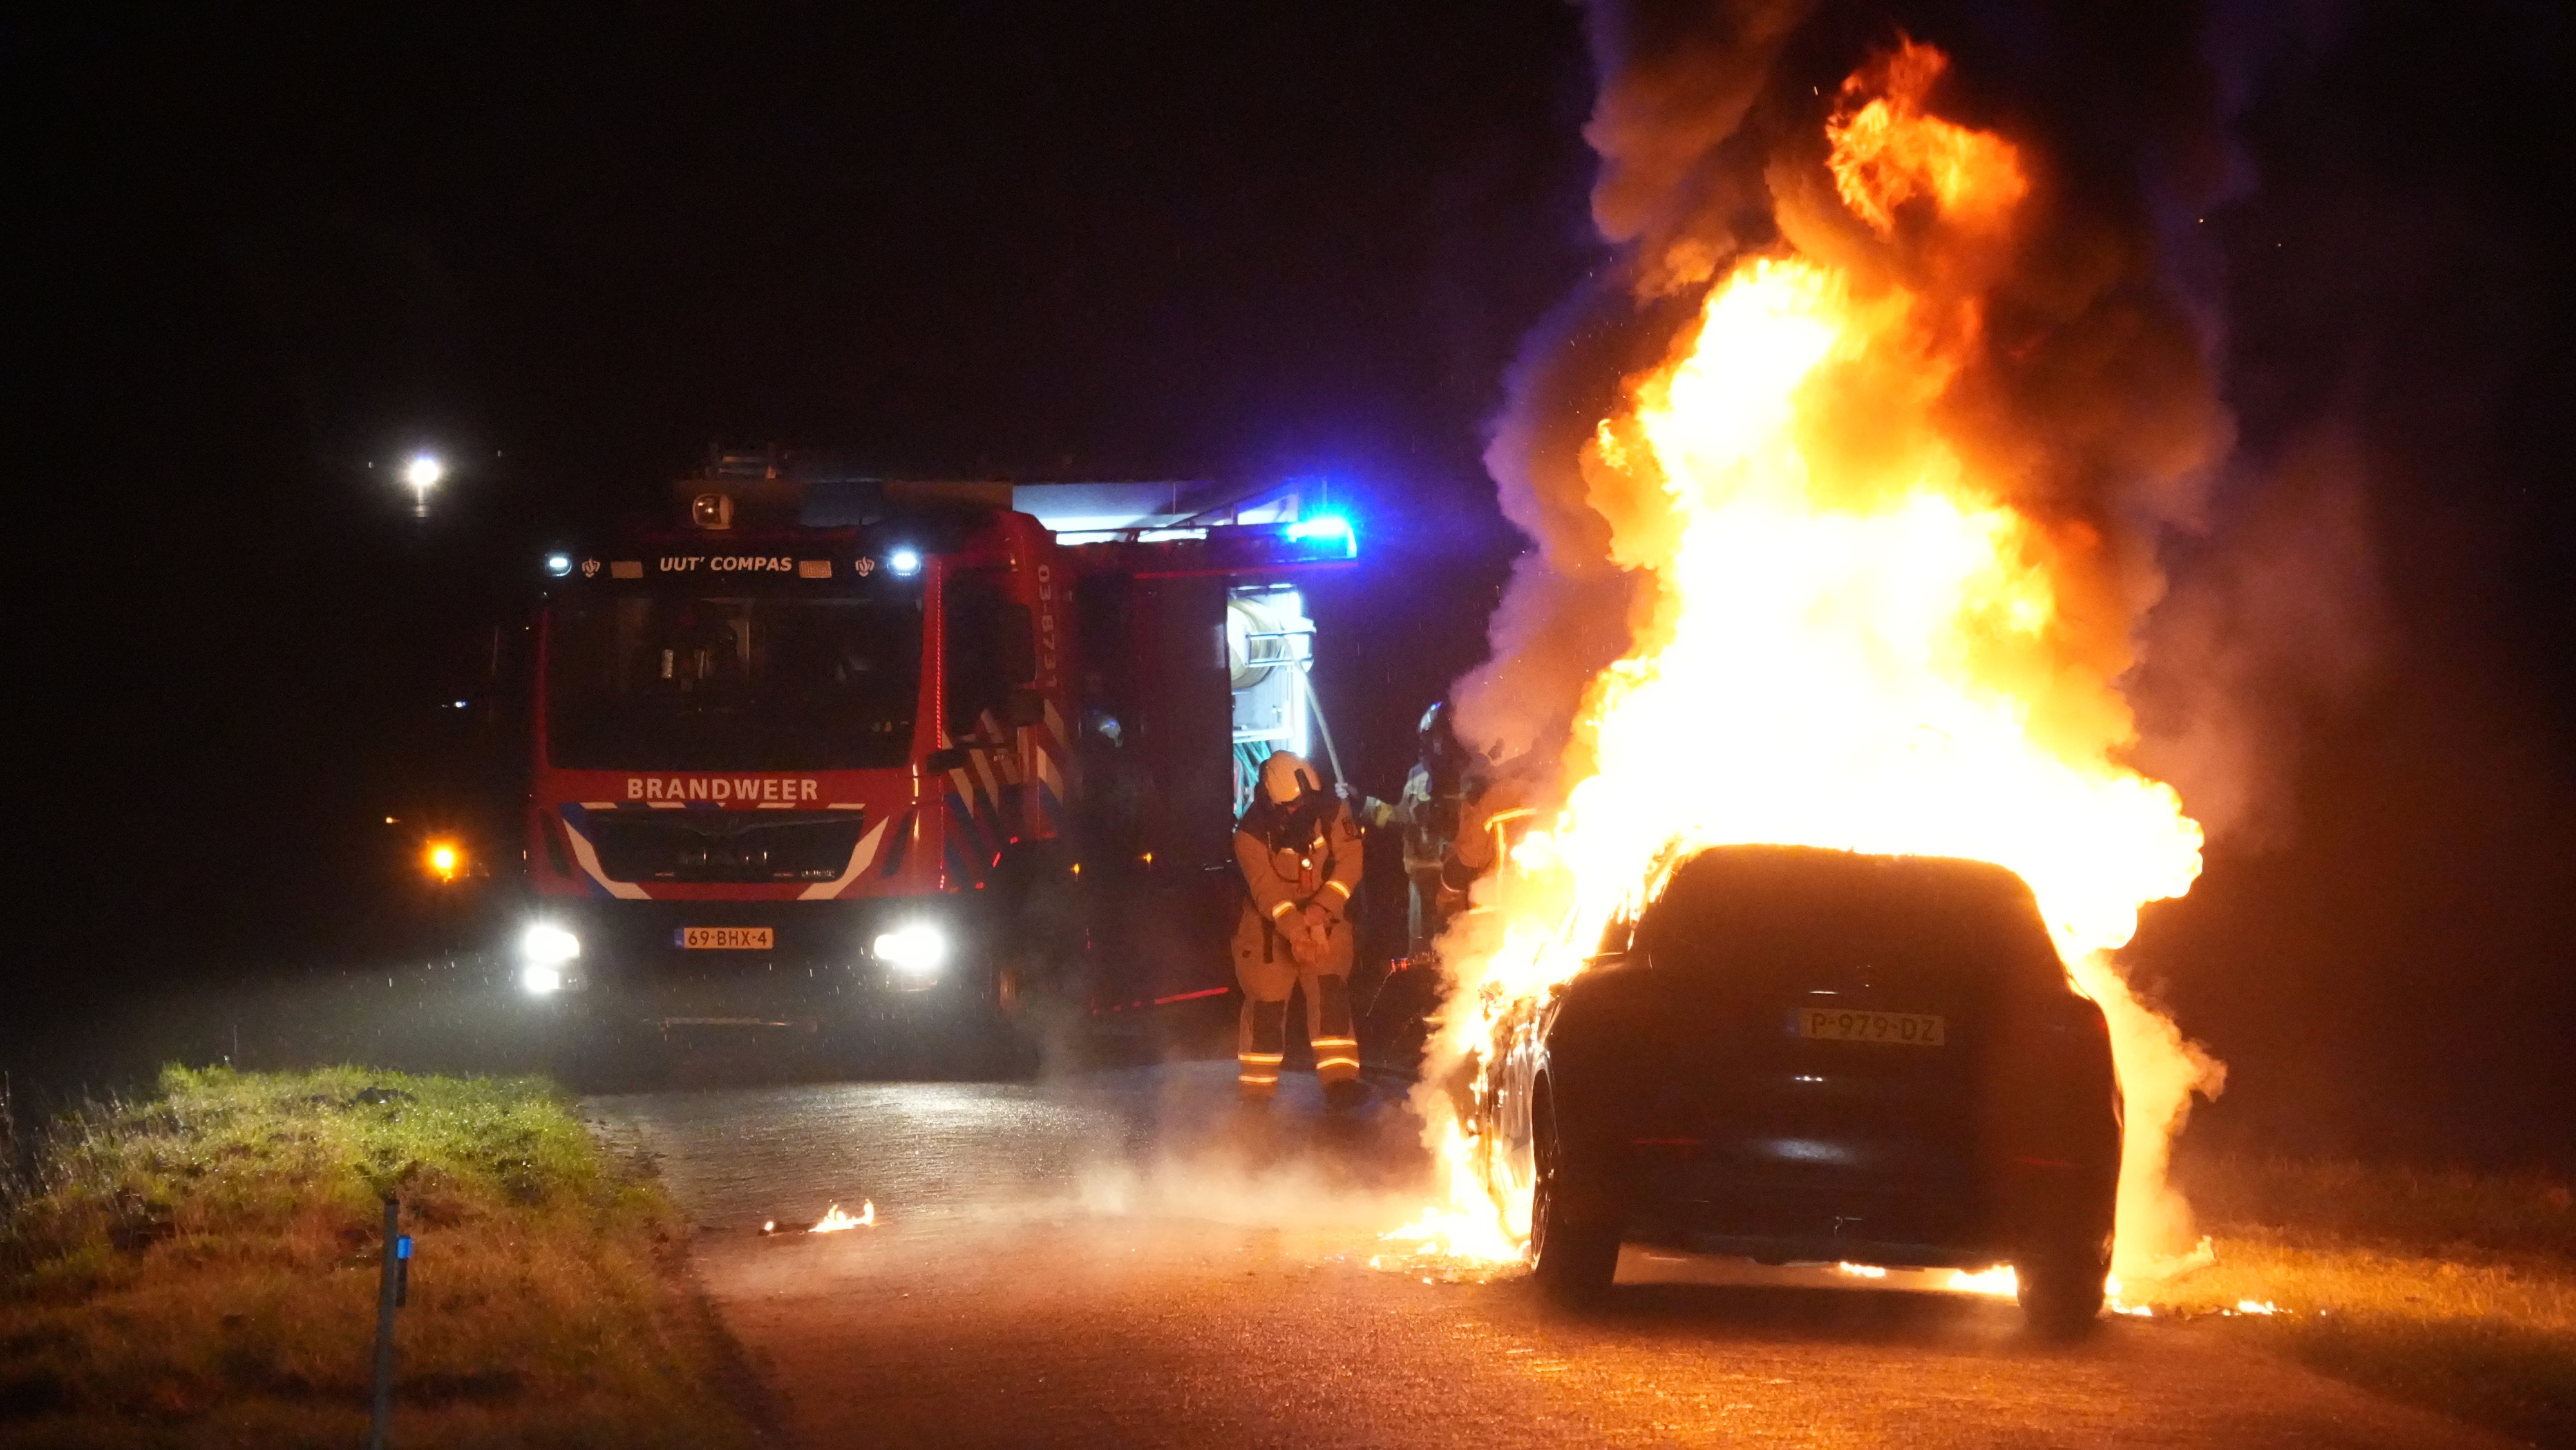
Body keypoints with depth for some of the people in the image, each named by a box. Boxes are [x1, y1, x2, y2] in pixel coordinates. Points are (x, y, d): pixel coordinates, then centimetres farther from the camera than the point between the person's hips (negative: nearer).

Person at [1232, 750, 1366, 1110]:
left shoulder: (1333, 812, -11)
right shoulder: (1251, 832, -18)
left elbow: (1349, 862, -16)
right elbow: (1266, 889, -25)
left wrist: (1321, 910, -29)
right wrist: (1295, 930, -37)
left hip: (1324, 919, 2)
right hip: (1270, 924, -2)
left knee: (1330, 992, -13)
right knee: (1266, 1002, -2)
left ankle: (1339, 1080, -17)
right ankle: (1256, 1094, 8)